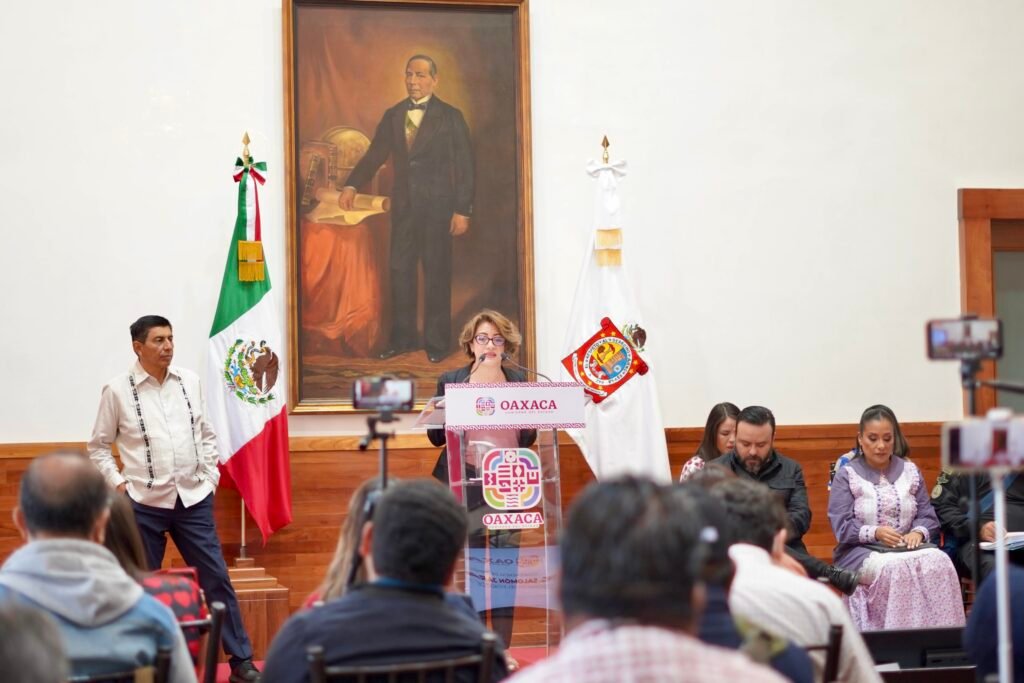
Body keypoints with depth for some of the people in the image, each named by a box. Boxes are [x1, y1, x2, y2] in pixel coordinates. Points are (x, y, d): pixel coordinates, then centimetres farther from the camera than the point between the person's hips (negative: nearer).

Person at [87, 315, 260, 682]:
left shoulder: (189, 381, 5)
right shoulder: (118, 390, -4)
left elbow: (206, 434, 14)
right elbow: (98, 446, 4)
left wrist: (210, 476, 5)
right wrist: (119, 484, -5)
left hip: (193, 499, 2)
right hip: (144, 503, -2)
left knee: (217, 579, 2)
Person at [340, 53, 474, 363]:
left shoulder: (450, 117, -3)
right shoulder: (393, 116, 9)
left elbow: (464, 165, -5)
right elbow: (375, 154, 5)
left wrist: (463, 210, -10)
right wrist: (352, 185, -11)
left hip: (437, 206, -4)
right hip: (403, 205, 4)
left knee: (437, 273, 2)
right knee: (400, 270, 7)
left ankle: (437, 341, 11)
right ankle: (402, 337, 17)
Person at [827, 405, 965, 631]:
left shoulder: (910, 471, 18)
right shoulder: (846, 475, 6)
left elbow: (928, 517, 13)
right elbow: (841, 527, -3)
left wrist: (918, 532, -10)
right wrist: (875, 533, -20)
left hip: (907, 546, 3)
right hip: (861, 551, -3)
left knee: (938, 561, -31)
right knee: (894, 567, -38)